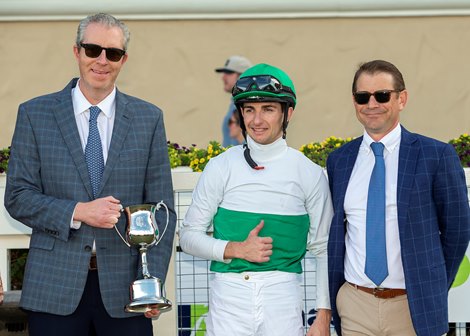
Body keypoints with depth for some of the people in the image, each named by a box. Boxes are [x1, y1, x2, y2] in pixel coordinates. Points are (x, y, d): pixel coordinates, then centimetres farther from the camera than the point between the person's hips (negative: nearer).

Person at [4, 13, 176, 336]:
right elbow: (17, 197, 1)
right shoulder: (34, 114, 3)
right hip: (55, 284, 0)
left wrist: (153, 281, -5)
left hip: (125, 284, 1)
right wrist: (78, 212, -14)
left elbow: (161, 208, 5)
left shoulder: (149, 118, 6)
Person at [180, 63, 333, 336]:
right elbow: (189, 236, 6)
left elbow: (324, 249, 7)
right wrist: (236, 249, -10)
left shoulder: (309, 174, 4)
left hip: (283, 296, 0)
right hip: (228, 295, 0)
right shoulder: (221, 167, 3)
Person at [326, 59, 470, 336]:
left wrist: (434, 290, 4)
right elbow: (337, 230, 12)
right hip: (355, 304, 3)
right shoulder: (338, 160, 6)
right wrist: (335, 299, 6)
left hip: (415, 310, -3)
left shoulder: (437, 155, -5)